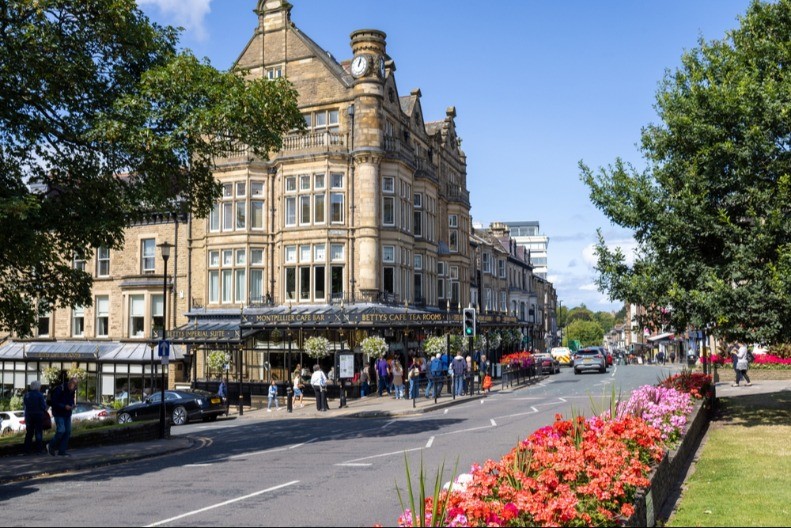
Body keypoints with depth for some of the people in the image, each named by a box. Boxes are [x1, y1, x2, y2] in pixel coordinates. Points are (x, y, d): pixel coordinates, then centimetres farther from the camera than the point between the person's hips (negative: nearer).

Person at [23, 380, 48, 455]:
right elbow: (43, 406, -15)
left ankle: (27, 449, 12)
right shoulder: (39, 395, -14)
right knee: (38, 432, 3)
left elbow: (24, 404, 9)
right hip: (38, 415, -5)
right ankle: (39, 448, 4)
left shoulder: (26, 394, 2)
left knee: (29, 432, 12)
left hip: (28, 415, 5)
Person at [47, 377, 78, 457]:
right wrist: (64, 406, -26)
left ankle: (62, 451, 8)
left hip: (67, 414, 7)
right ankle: (51, 446, 7)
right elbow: (54, 402, -19)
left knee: (67, 432, 2)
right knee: (61, 431, -16)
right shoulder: (59, 389, -18)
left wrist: (72, 405, -2)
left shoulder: (72, 391, 5)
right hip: (59, 414, -7)